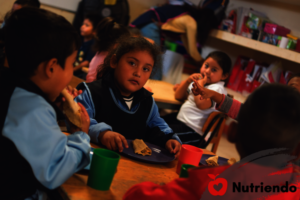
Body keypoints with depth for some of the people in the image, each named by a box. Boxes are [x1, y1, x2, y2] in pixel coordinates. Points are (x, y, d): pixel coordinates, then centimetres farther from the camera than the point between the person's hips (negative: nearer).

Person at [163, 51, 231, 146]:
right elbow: (178, 96, 17)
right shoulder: (198, 80, 14)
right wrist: (188, 80, 2)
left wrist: (200, 84, -20)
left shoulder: (217, 88, -14)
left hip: (194, 131, -10)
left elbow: (201, 104, -32)